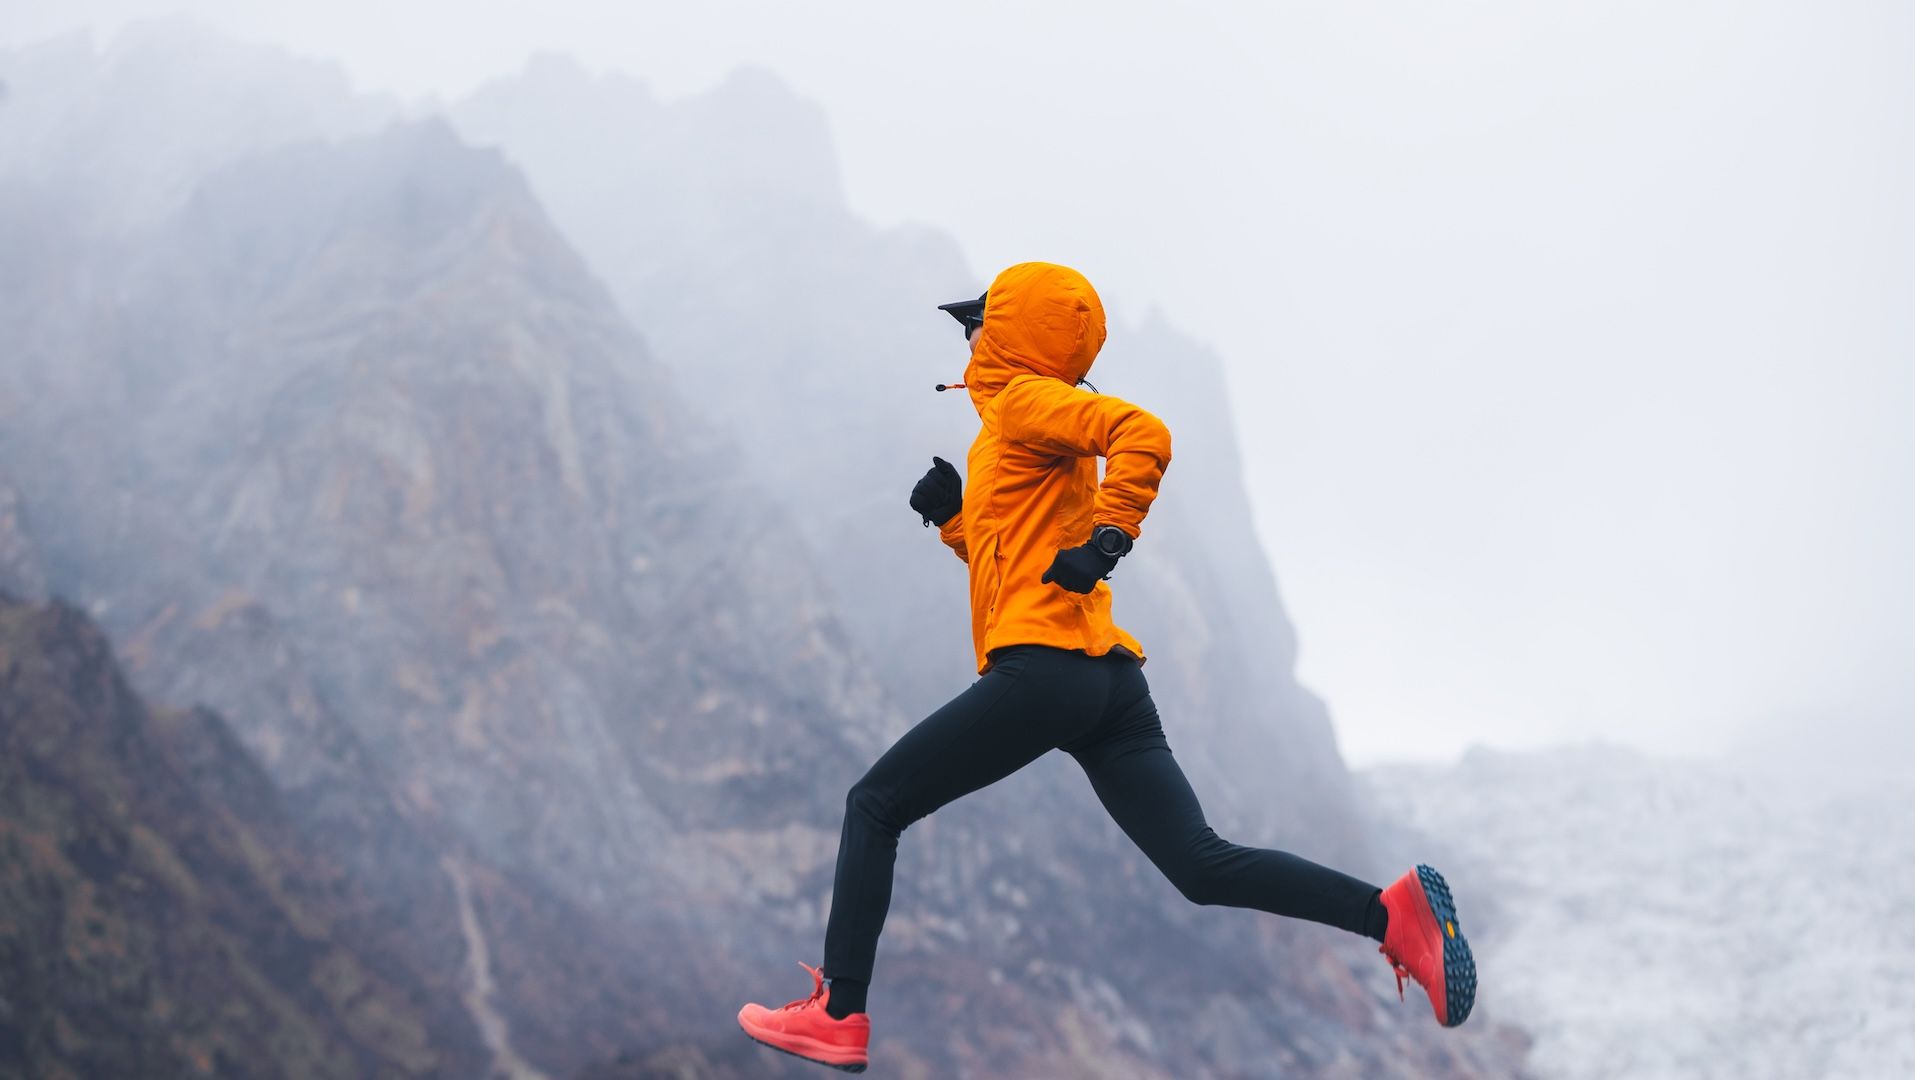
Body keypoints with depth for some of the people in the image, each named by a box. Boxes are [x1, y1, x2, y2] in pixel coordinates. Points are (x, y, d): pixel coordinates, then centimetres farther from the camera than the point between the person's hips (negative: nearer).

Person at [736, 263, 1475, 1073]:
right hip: (1110, 678, 9)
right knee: (1203, 867, -1)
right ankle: (1393, 911, -16)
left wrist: (1107, 541, -22)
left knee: (874, 809, 4)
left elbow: (1142, 434, -20)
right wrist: (950, 515, 18)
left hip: (1044, 667, -9)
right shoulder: (1016, 429, 26)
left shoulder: (1024, 399, -2)